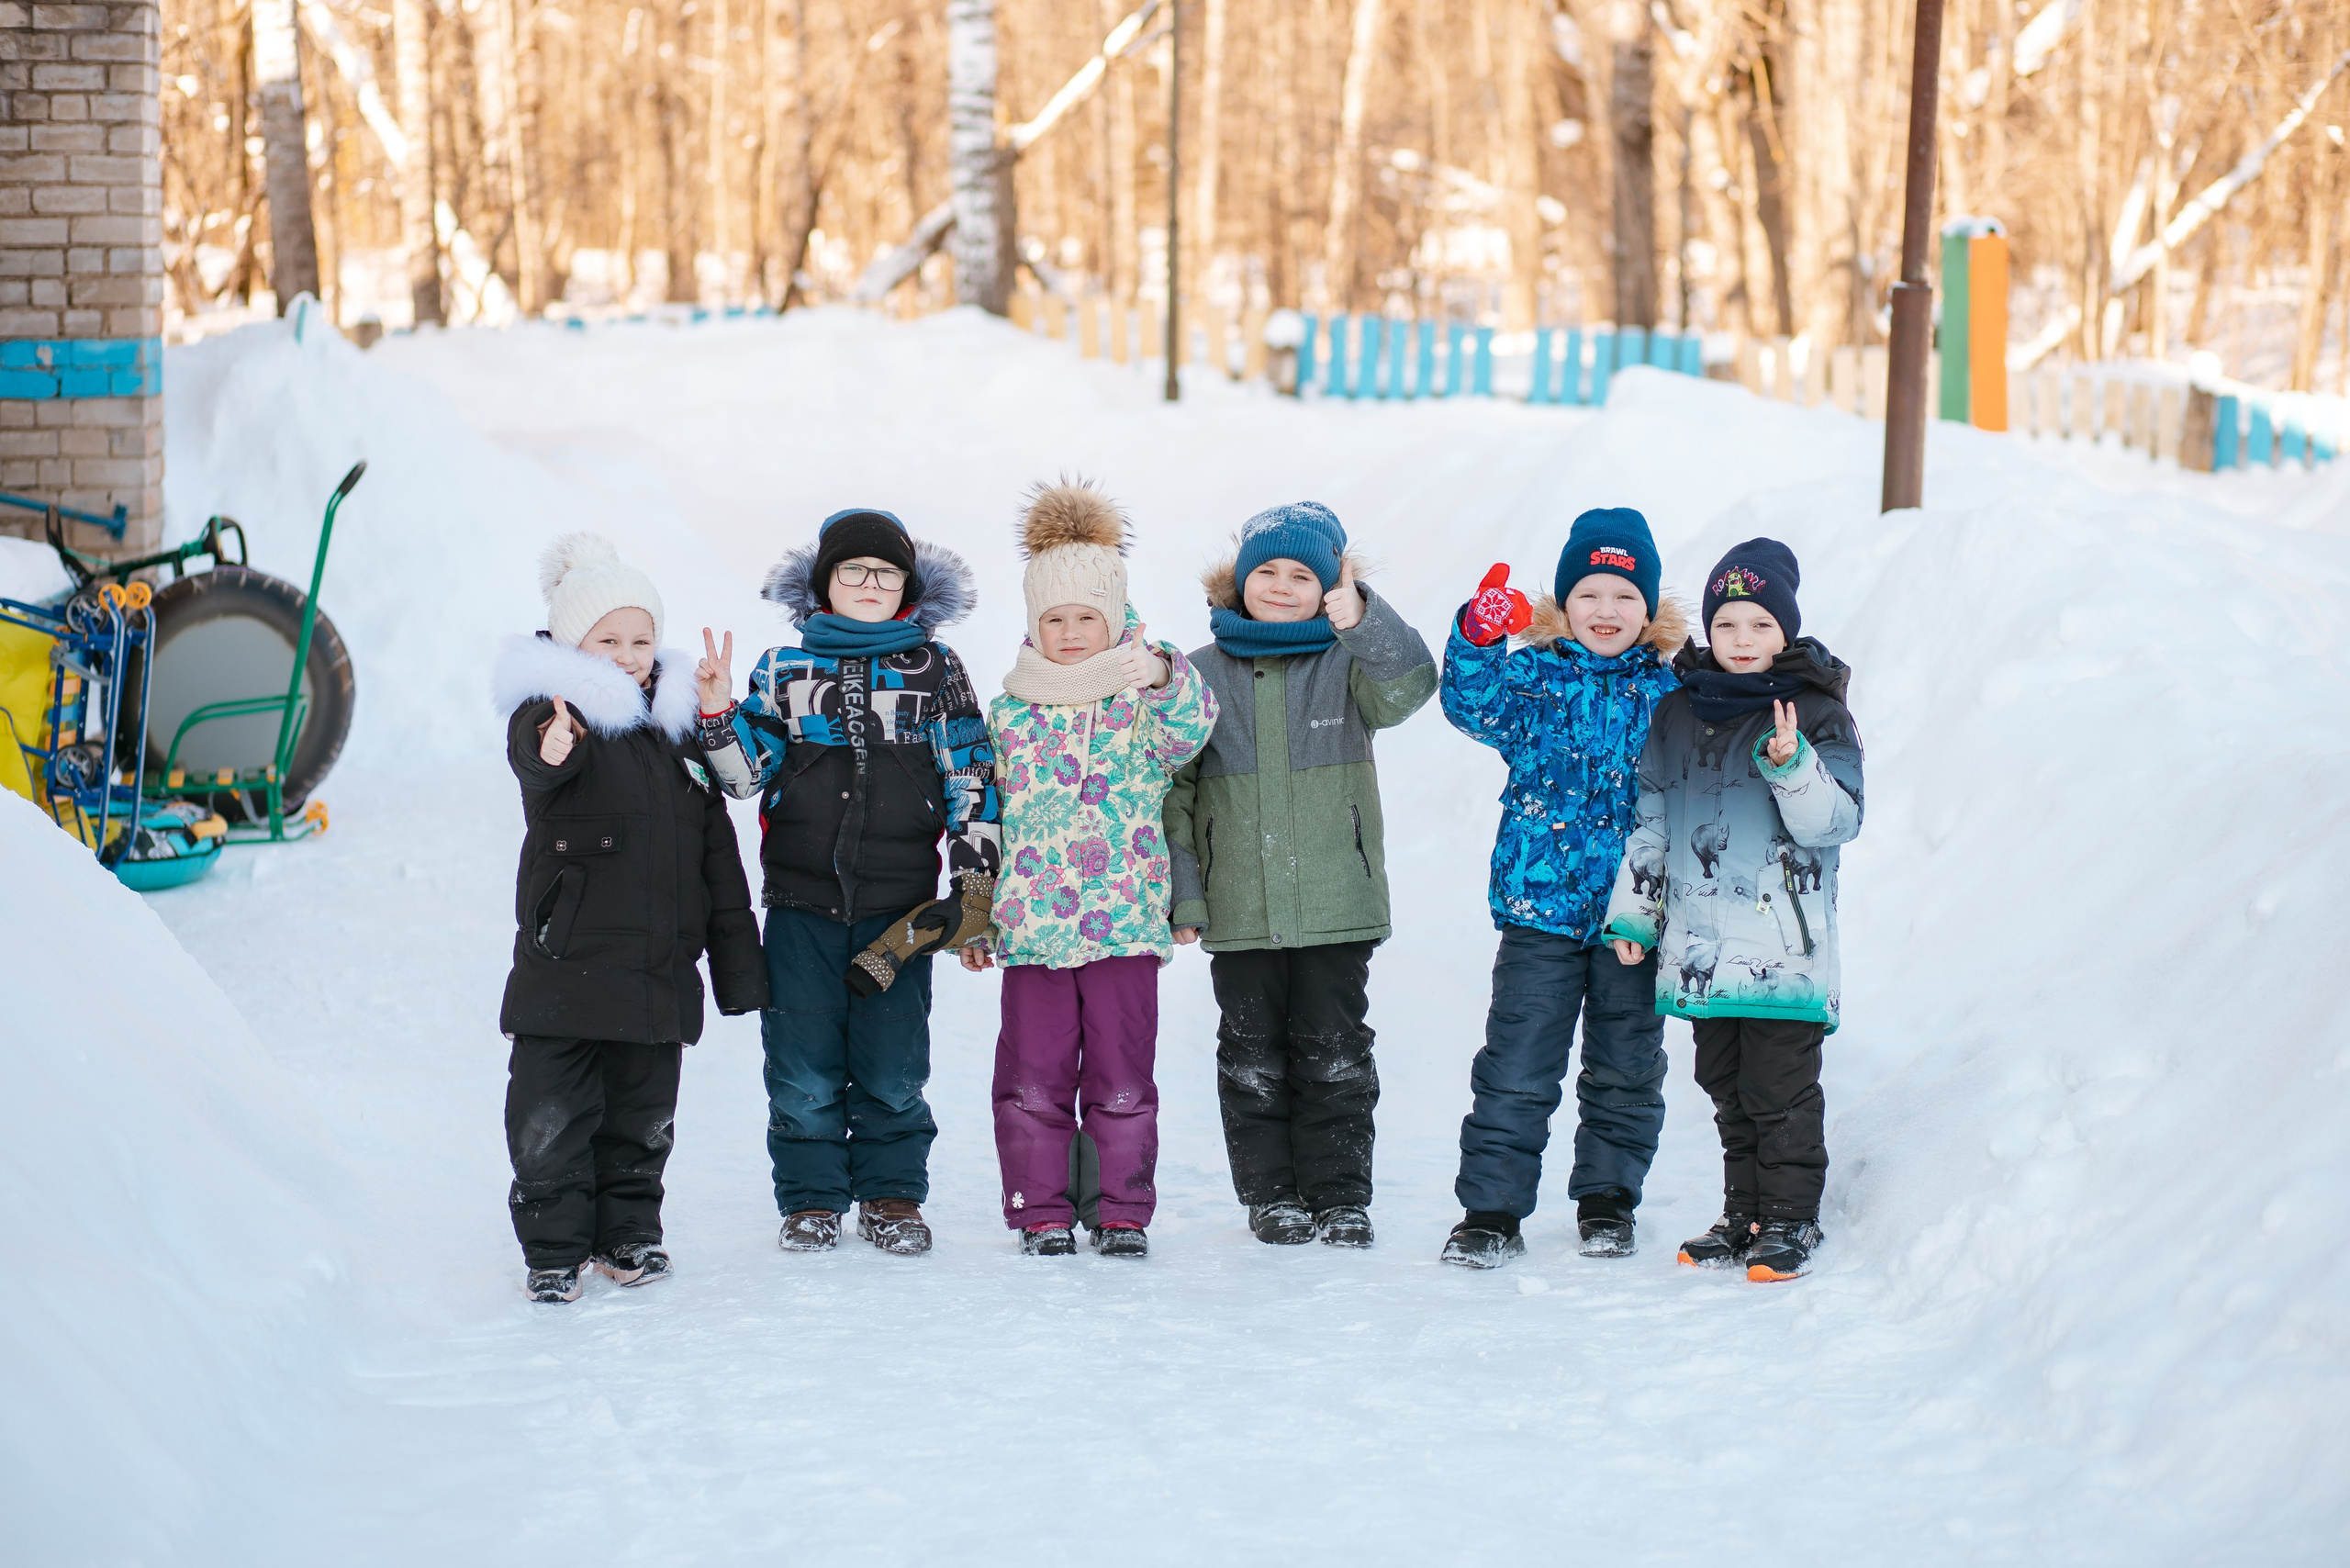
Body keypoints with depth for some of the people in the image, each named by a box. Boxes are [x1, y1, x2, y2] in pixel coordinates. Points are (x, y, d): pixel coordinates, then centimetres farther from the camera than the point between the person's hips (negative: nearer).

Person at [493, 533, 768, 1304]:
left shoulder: (678, 727, 11)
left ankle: (629, 1232, 28)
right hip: (568, 958, -4)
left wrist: (736, 963, 13)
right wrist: (549, 752, -58)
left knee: (642, 1117, 13)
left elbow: (717, 851, 15)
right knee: (552, 1118, -1)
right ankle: (553, 1247, 10)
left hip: (660, 966, 5)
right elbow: (532, 754, -32)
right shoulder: (551, 711, -5)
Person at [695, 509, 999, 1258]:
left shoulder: (936, 670, 6)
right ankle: (810, 1199, 14)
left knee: (892, 1065, 2)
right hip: (802, 901, 1)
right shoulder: (785, 669, 8)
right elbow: (749, 774, 8)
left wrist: (975, 880, 1)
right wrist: (719, 713, -9)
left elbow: (970, 776, 7)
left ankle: (892, 1196, 16)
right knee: (803, 1067, 1)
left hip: (900, 907, -1)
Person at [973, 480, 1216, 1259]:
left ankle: (1125, 1210, 14)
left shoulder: (1142, 702, 2)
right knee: (1033, 1076, 4)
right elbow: (981, 816, 15)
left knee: (1122, 1078, 3)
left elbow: (1189, 731, -21)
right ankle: (1041, 1210, 14)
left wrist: (1166, 679, -42)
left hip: (1125, 923, -2)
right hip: (1030, 924, 2)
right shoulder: (1010, 713, 9)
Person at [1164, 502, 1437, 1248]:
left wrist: (1361, 620, -37)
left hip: (1337, 905, -1)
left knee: (1333, 1053, 5)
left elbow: (1408, 686, -20)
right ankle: (1271, 1194, 17)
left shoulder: (1348, 663, 2)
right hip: (1240, 910, 1)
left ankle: (1340, 1195, 14)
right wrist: (1182, 892, 0)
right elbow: (1174, 788, 7)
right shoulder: (1201, 675, 5)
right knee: (1253, 1057, 6)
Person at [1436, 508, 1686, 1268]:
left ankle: (1607, 1200, 25)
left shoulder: (1665, 690, 5)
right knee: (1516, 1067, -1)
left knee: (1625, 1069, 11)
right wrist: (1478, 639, -34)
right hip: (1541, 902, -2)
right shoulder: (1534, 676, 1)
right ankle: (1491, 1209, 6)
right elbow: (1473, 702, -17)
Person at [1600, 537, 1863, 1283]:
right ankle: (1743, 1214, 23)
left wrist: (1792, 766, -26)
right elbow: (1650, 817, 18)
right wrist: (1631, 908, 15)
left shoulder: (1816, 714, -3)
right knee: (1727, 1087, 13)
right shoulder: (1678, 713, 11)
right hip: (1701, 942, 5)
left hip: (1784, 945, -5)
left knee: (1780, 1090, -3)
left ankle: (1790, 1221, 7)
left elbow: (1835, 823, -10)